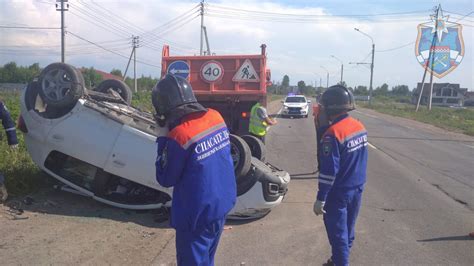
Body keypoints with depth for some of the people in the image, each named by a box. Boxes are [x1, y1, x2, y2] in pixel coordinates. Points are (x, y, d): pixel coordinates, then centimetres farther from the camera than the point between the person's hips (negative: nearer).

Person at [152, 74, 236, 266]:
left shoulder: (179, 136, -25)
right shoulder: (216, 117, -5)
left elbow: (166, 179, -12)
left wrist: (163, 142, -6)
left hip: (197, 214, -7)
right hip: (223, 203, 7)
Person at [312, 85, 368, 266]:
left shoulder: (333, 133, -23)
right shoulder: (360, 127, 2)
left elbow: (329, 170, -23)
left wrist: (320, 199, -17)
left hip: (338, 193, -8)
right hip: (357, 189, 8)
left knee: (338, 235, 5)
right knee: (347, 231, 20)